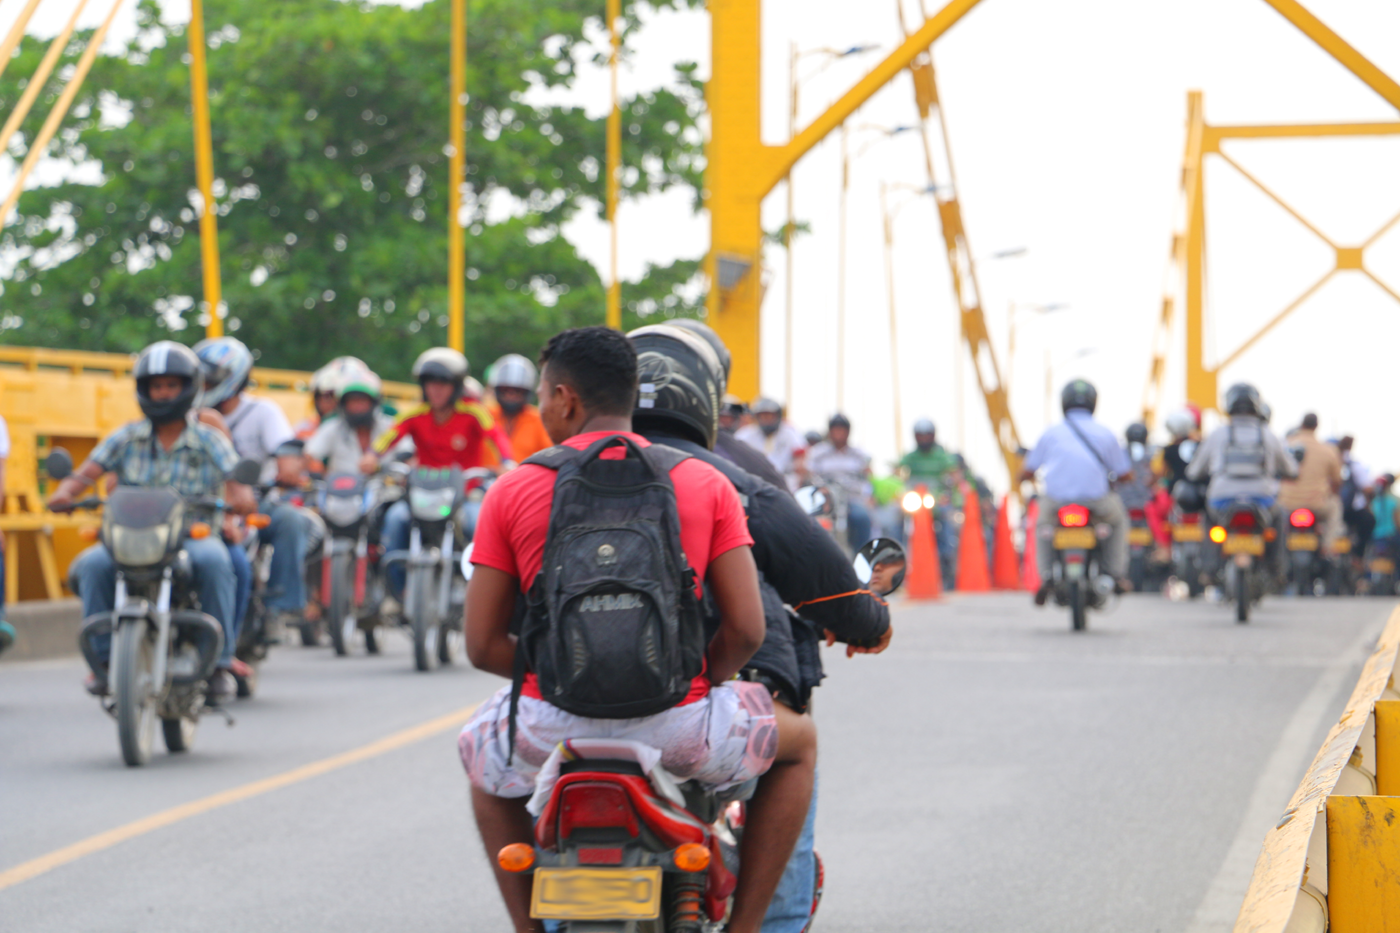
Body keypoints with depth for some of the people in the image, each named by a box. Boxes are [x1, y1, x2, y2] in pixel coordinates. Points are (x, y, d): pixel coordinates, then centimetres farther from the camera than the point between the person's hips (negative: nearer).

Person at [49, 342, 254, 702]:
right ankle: (103, 658, -19)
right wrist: (65, 492, -22)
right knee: (93, 565, -30)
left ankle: (219, 662, -25)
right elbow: (88, 472, 1)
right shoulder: (127, 438, 12)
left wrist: (239, 498, -28)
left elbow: (241, 493, -3)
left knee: (213, 560, -36)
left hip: (193, 535, -1)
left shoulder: (210, 442, 7)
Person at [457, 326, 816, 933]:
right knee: (798, 741, 29)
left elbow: (482, 645, 1)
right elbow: (747, 630, -4)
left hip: (551, 725, 1)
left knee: (481, 749, 37)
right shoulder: (706, 484, 3)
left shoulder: (513, 491, 2)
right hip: (674, 725, -1)